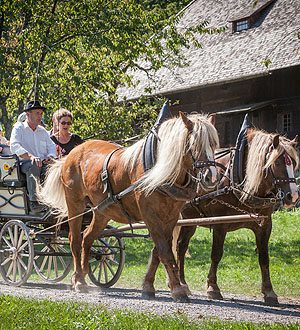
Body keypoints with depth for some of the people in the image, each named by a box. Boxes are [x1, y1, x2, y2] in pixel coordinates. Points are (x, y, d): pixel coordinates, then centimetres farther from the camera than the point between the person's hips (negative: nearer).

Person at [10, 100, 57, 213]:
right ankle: (34, 202, -44)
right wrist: (31, 156, -27)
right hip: (24, 164, -4)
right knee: (34, 165, -39)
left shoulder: (43, 131, 22)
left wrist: (50, 157, -8)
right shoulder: (19, 128, 5)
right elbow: (14, 146, -11)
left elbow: (51, 147, 18)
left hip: (43, 163, 4)